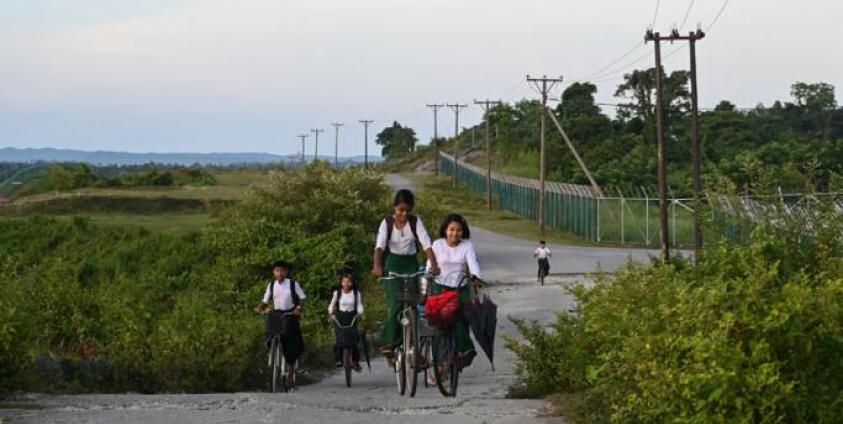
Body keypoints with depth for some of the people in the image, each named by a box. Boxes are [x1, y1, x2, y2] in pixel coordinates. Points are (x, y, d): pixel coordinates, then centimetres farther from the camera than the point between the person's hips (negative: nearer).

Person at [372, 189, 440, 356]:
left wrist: (433, 264, -31)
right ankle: (389, 342, -10)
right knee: (396, 304, -15)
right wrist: (377, 266, -38)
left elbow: (426, 244, -14)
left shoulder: (416, 222, -3)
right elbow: (379, 246, -19)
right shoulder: (387, 223, -6)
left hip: (411, 264, 2)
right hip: (393, 265, -2)